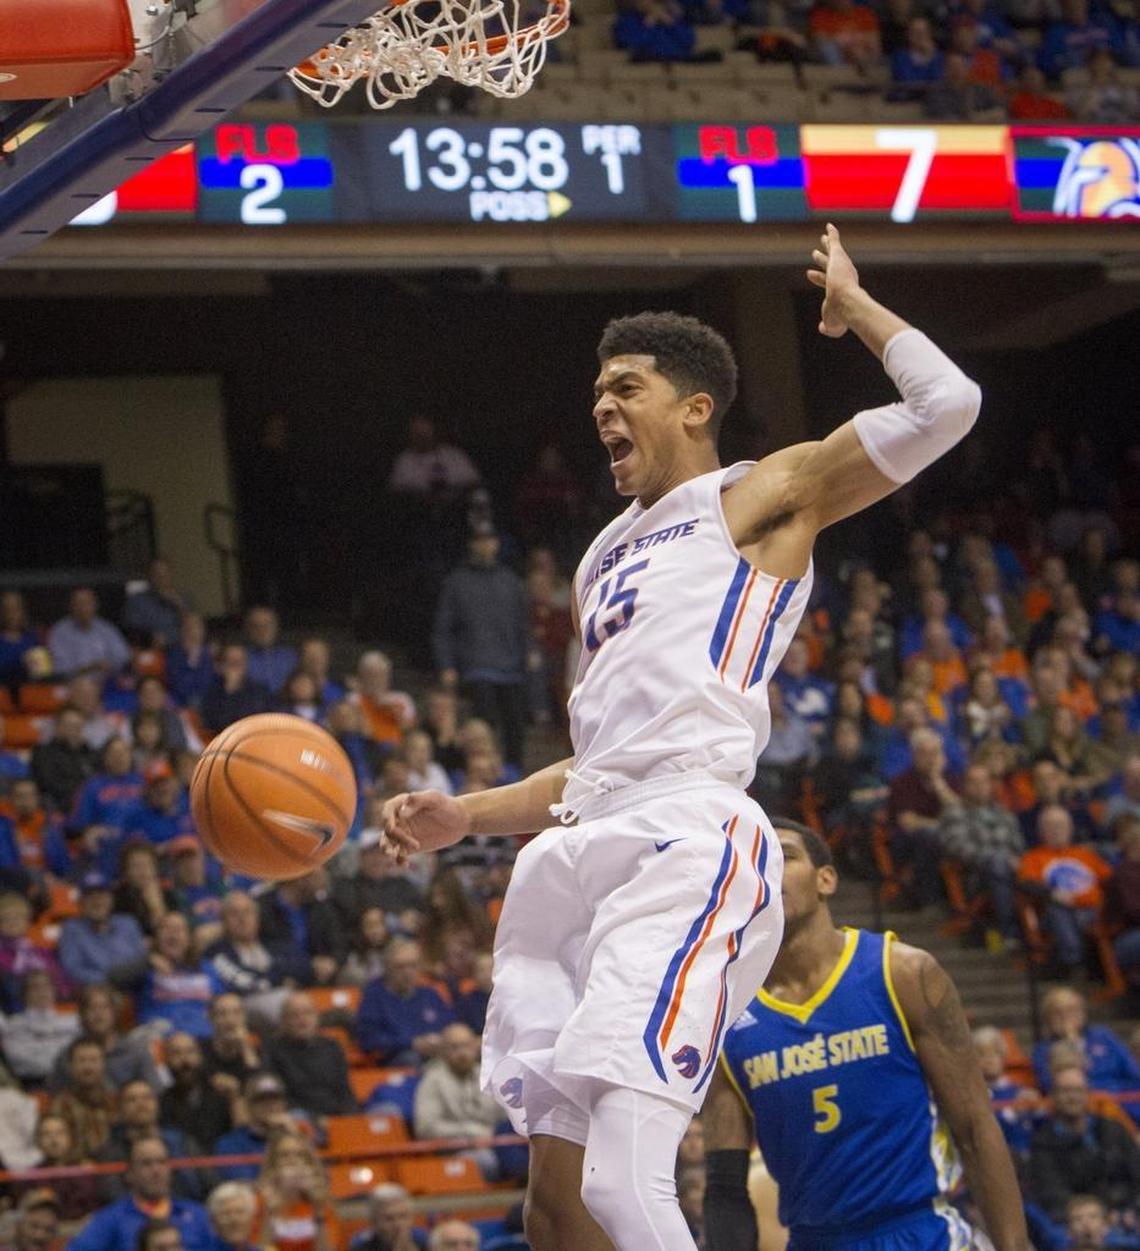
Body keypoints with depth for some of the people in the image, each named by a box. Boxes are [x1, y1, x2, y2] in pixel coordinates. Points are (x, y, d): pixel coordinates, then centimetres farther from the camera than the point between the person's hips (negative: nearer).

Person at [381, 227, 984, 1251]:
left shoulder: (761, 497, 8)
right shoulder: (607, 557, 30)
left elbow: (945, 405, -5)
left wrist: (850, 301, 10)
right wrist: (463, 818, 20)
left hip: (688, 843, -8)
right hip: (584, 853, 8)